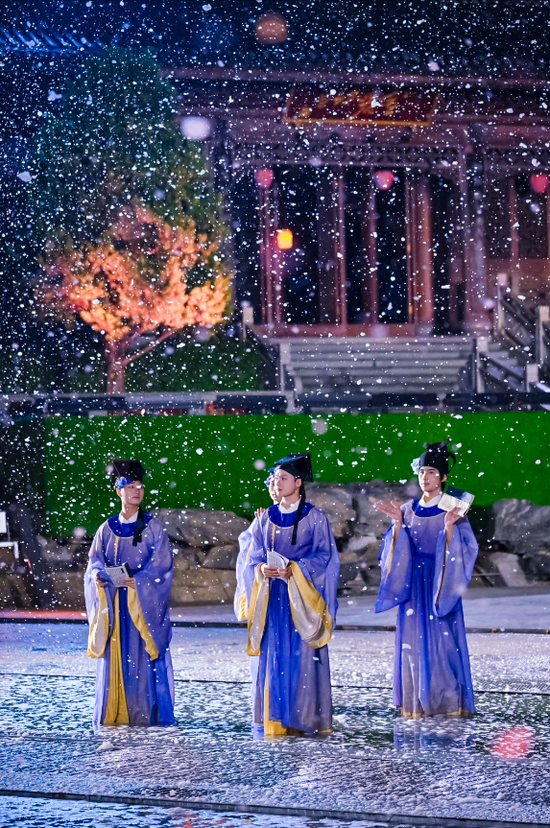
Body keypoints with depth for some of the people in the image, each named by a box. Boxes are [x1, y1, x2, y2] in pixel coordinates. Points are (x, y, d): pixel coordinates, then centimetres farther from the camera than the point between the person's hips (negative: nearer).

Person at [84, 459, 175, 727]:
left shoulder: (153, 526, 3)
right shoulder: (107, 529, 10)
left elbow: (162, 564, -6)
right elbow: (95, 561, 7)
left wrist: (139, 580, -20)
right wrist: (99, 576, -16)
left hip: (146, 602, -2)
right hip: (113, 602, 2)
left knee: (145, 656, -5)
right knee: (116, 657, 1)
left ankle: (148, 714, -1)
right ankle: (114, 714, 6)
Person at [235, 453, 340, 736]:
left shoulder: (315, 518, 0)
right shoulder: (266, 518, 11)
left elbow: (325, 556, -6)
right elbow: (252, 557, 10)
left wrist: (294, 569, -19)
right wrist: (261, 569, -13)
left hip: (302, 599, -3)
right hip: (271, 598, 4)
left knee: (302, 656, -6)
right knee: (271, 655, 0)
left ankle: (305, 717, 0)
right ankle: (273, 719, 5)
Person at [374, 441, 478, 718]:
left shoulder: (453, 510, -2)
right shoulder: (408, 510, 10)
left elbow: (465, 548, -10)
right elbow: (397, 550, 7)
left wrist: (449, 526, -24)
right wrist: (398, 524, -7)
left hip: (441, 583, -4)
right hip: (413, 583, 4)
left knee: (443, 641, -6)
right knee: (413, 641, 2)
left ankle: (451, 701, 2)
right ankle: (415, 703, 9)